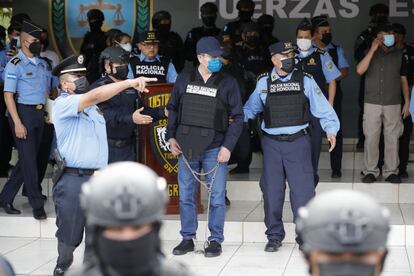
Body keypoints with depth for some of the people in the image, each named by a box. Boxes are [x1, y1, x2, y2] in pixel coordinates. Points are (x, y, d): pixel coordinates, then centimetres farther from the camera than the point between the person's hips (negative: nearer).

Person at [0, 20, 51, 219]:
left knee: (28, 158, 10)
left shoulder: (42, 64, 11)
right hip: (23, 113, -7)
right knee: (29, 159, -3)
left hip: (39, 114, 7)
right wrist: (18, 123, -18)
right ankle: (37, 204, 6)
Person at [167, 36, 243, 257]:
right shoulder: (184, 80, 4)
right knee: (186, 196, 8)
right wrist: (171, 136, 5)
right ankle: (187, 239, 20)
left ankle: (215, 241, 12)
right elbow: (172, 108, 14)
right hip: (186, 147, 2)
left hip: (215, 148, -2)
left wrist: (228, 146, -9)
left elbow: (237, 117, -1)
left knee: (216, 197, 0)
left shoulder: (228, 83, -2)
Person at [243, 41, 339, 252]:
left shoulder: (305, 81, 2)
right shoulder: (263, 83, 6)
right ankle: (274, 236, 20)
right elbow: (250, 108, 16)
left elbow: (322, 107, 2)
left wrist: (330, 130, -9)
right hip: (272, 143, 2)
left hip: (298, 142, -2)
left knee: (302, 189, -4)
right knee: (272, 191, 7)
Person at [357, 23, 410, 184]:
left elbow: (404, 80, 10)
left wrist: (407, 102, 4)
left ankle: (391, 171, 9)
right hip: (372, 103, -1)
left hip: (393, 104, 1)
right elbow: (360, 70, -12)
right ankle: (370, 171, 7)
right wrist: (373, 50, -14)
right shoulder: (370, 53, 5)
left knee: (392, 138, 1)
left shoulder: (399, 55, 7)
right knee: (371, 138, -1)